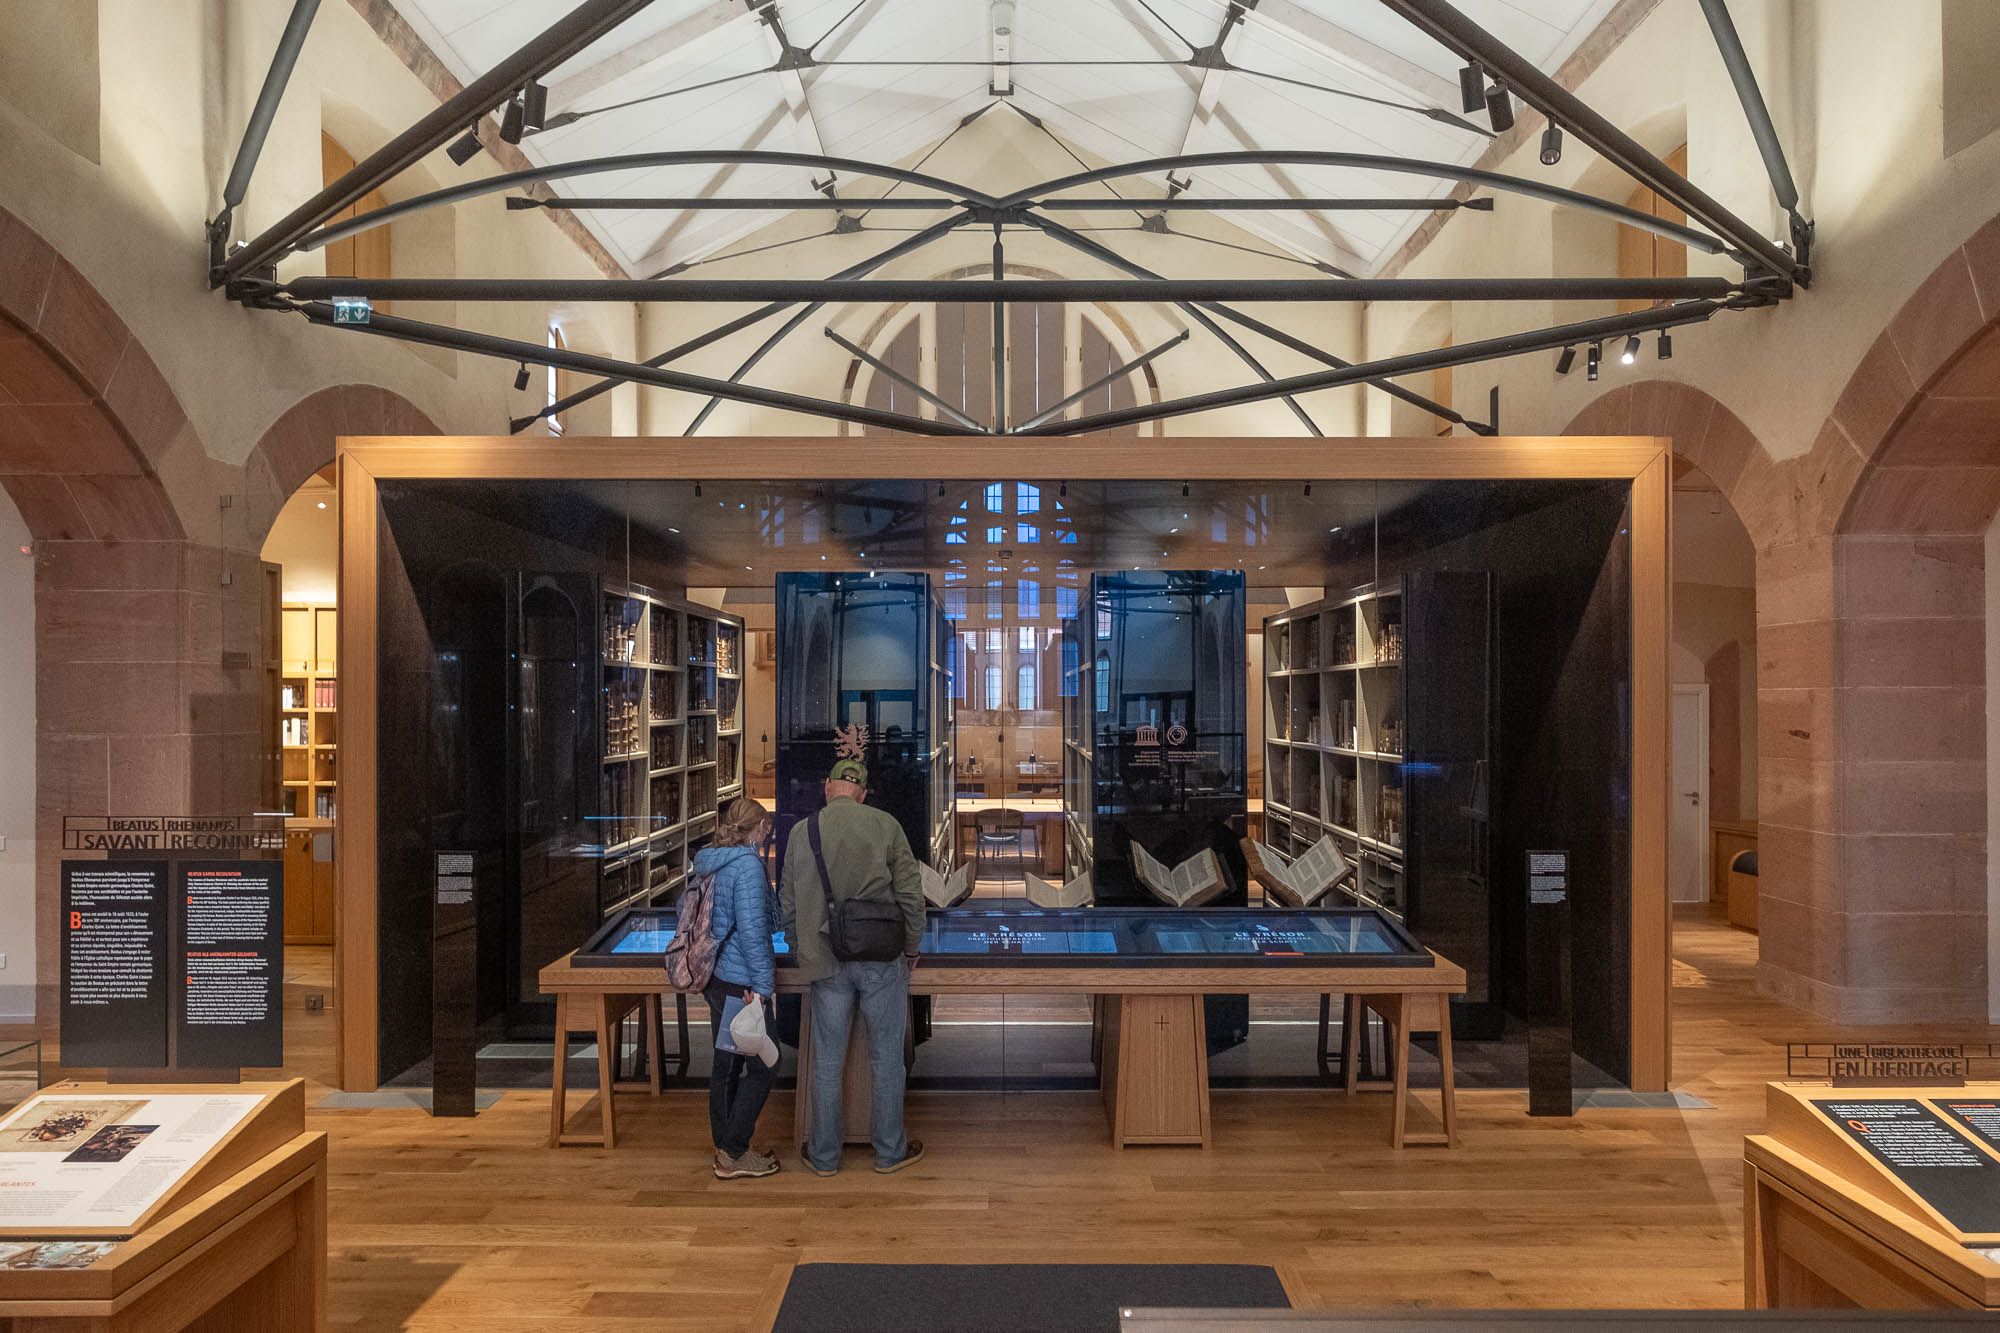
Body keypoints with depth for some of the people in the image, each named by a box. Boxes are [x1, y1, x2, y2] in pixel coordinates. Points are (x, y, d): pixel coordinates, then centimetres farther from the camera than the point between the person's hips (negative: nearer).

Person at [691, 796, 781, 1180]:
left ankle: (724, 1150, 26)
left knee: (725, 1064, 17)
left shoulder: (708, 863, 9)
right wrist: (763, 984, -18)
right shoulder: (748, 864, -17)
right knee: (762, 1067, 2)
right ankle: (734, 1155, 7)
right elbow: (752, 928, -22)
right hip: (740, 982, -9)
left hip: (715, 979, 9)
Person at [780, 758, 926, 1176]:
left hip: (826, 963, 2)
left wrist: (803, 950, 19)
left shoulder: (801, 832, 0)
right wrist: (912, 948, 8)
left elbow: (788, 904, 6)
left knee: (827, 1060, 13)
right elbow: (910, 894, -6)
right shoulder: (885, 825, -7)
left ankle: (824, 1155, 26)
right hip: (882, 960, -2)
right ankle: (889, 1150, 24)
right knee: (886, 1056, 12)